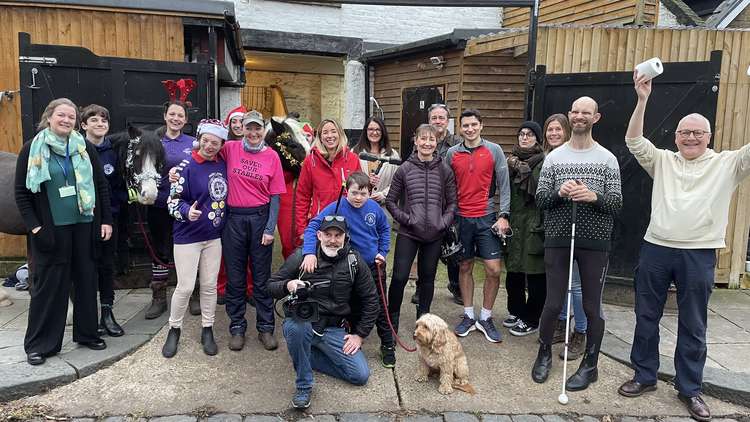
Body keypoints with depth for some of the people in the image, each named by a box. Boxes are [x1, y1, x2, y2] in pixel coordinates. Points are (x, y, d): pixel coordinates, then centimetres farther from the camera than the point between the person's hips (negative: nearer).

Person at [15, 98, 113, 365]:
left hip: (84, 226, 3)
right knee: (48, 285, 2)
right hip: (51, 230, -3)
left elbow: (101, 186, 9)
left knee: (86, 280, 10)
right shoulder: (32, 150, 0)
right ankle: (39, 344, 15)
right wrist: (34, 226, -8)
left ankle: (87, 333, 25)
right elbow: (21, 192, 0)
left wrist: (106, 220, 4)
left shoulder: (85, 149, 6)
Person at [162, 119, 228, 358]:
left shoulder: (223, 165, 3)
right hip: (188, 237, -4)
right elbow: (174, 201, -12)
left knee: (210, 285, 11)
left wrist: (224, 223, 10)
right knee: (185, 287, -1)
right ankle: (174, 330, 21)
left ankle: (207, 331, 25)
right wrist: (187, 212, -30)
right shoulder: (187, 166, -12)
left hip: (214, 236, 5)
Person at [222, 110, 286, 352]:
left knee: (262, 276, 7)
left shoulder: (272, 156, 0)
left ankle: (265, 328, 20)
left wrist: (270, 229, -6)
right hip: (233, 218, 1)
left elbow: (275, 196, 0)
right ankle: (237, 327, 23)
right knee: (235, 276, 9)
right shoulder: (230, 149, 1)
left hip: (260, 218, 0)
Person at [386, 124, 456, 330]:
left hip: (434, 235, 2)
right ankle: (392, 319, 14)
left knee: (427, 278, 12)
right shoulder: (404, 169, -1)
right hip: (408, 233, -1)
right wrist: (405, 218, -8)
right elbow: (390, 201, 3)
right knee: (399, 277, -5)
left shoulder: (445, 170, 2)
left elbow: (452, 202, 7)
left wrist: (444, 221, -7)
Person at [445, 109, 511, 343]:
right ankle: (468, 316, 22)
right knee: (465, 267, 9)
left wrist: (503, 215, -10)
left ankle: (486, 318, 14)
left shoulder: (494, 150, 1)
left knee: (494, 270, -3)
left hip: (487, 218, -1)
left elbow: (504, 185, -1)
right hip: (461, 218, 1)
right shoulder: (452, 153, 5)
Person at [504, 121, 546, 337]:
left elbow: (540, 189, -16)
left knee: (534, 273, 0)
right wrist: (511, 169, 0)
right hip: (514, 222, 6)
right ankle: (518, 312, 28)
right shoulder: (514, 159, 15)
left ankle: (531, 320, 12)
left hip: (534, 224, -6)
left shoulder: (543, 161, -4)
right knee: (513, 270, 12)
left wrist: (522, 170, -13)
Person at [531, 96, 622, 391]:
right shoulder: (554, 157, 7)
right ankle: (544, 354, 29)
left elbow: (617, 204, -1)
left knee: (592, 307, 7)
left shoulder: (607, 159, 3)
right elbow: (540, 199, 3)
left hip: (595, 242, 0)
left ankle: (590, 365, 25)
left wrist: (594, 197, -21)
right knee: (553, 304, 6)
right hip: (557, 240, 1)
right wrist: (560, 193, -17)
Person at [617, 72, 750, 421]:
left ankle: (689, 388, 23)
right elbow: (634, 142, -3)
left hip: (699, 254, -1)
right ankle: (644, 376, 26)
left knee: (693, 326, 8)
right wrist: (642, 99, -14)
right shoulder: (663, 160, 9)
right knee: (646, 317, 10)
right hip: (656, 249, 2)